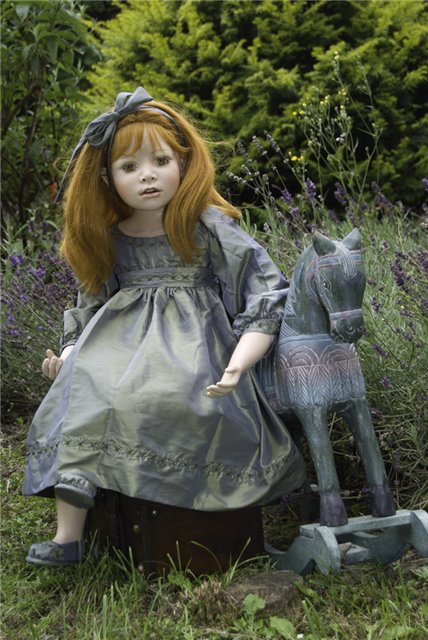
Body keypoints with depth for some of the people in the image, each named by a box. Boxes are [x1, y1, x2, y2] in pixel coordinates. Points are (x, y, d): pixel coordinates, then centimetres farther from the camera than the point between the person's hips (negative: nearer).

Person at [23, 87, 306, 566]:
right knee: (77, 393, -22)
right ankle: (68, 537, -20)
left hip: (191, 339, -4)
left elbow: (267, 295, -8)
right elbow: (91, 304, 21)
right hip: (121, 339, 4)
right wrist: (67, 355, 2)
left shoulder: (207, 226, -5)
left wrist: (236, 367, -21)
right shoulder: (107, 239, 10)